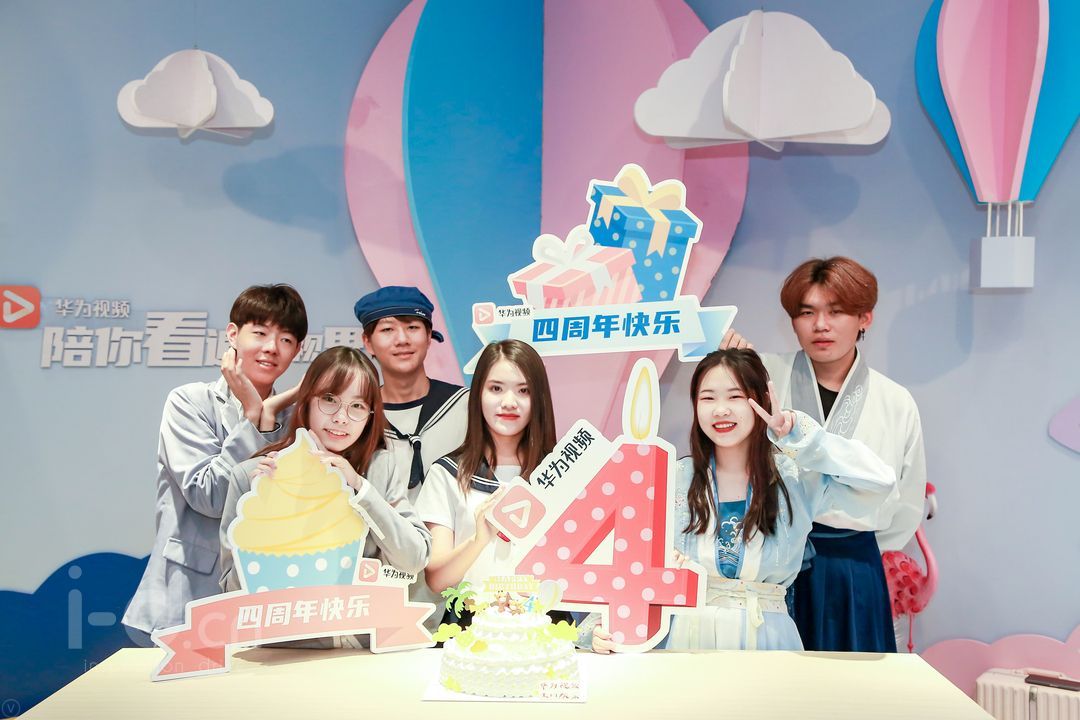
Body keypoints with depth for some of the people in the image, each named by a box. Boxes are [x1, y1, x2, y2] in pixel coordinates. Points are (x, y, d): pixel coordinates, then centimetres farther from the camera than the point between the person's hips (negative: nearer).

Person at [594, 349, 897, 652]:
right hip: (690, 638, 1)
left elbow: (879, 486, -10)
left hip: (767, 638, -1)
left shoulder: (795, 478, 2)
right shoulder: (674, 480, 4)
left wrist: (801, 437, -11)